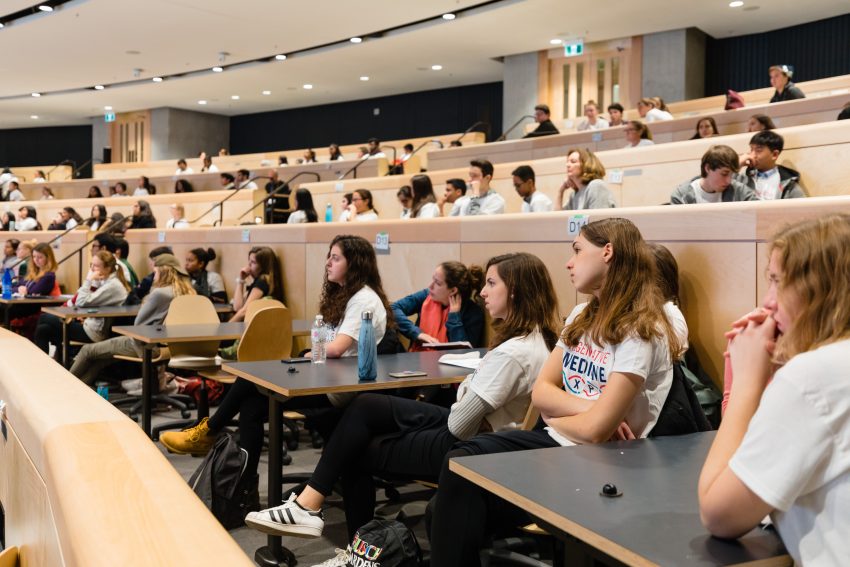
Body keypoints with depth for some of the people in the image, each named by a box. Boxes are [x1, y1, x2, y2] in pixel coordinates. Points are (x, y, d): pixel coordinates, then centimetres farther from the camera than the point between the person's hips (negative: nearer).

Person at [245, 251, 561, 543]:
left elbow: (461, 424, -25)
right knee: (365, 407, 5)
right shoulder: (534, 337, 5)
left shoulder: (514, 353, -27)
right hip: (466, 427, 10)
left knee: (358, 454, -2)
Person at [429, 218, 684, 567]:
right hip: (555, 440, 7)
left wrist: (554, 415, -2)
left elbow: (595, 430, -22)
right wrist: (590, 407, -14)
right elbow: (540, 392, 4)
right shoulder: (583, 315, 11)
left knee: (463, 475, -15)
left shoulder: (641, 331, -17)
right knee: (459, 463, -15)